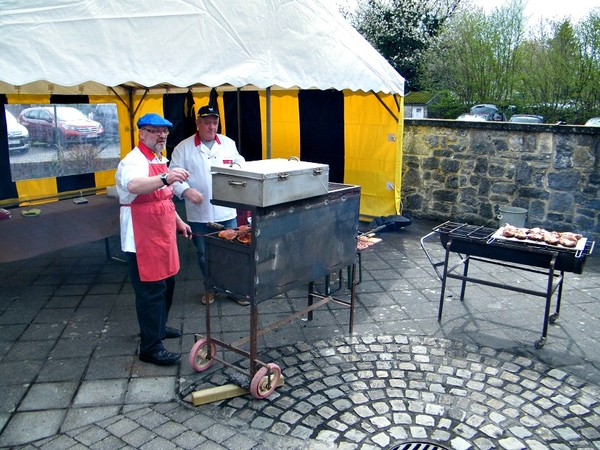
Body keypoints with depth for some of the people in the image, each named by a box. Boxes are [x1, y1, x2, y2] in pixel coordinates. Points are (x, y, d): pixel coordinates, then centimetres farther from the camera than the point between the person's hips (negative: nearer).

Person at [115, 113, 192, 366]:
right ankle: (151, 347, 6)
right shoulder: (134, 161, -17)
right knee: (150, 290, -4)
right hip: (143, 238, -9)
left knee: (166, 283, 19)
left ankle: (158, 327, 39)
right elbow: (134, 186, -41)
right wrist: (166, 178, -55)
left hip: (162, 234, 10)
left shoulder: (159, 161, 13)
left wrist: (178, 222, 23)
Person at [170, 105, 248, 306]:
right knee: (204, 255, 14)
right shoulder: (184, 148, -2)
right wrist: (186, 190, -22)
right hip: (199, 214, 0)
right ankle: (211, 288, 33)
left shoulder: (229, 144, 6)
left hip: (226, 212, 1)